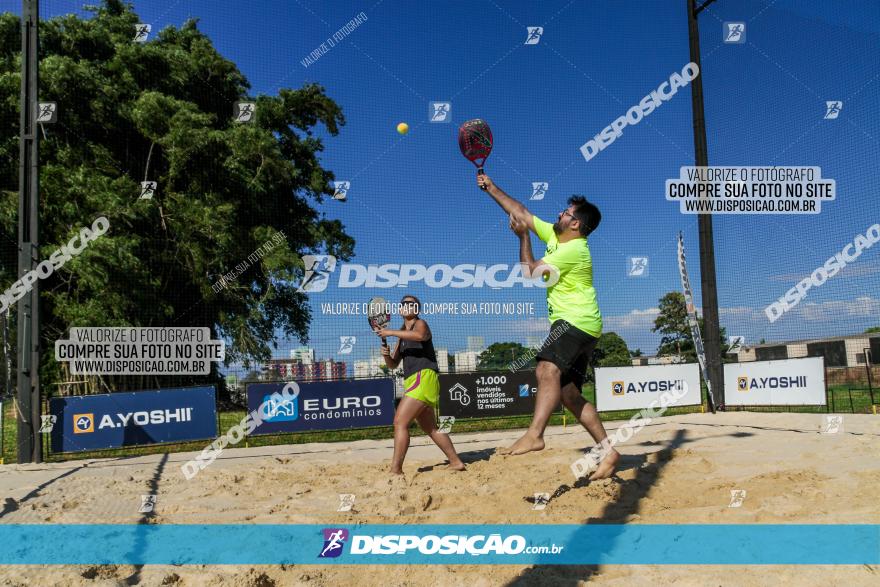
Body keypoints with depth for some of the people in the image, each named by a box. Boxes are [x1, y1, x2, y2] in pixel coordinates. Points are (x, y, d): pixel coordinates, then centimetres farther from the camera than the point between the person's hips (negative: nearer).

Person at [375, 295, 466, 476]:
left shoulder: (420, 323, 0)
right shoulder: (402, 334, 24)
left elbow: (420, 335, -28)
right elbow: (393, 364, 20)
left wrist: (391, 332, -27)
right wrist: (386, 355, -2)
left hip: (423, 376, -10)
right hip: (413, 381, 10)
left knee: (400, 422, -17)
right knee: (430, 428, 16)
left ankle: (396, 470, -18)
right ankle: (455, 462, 24)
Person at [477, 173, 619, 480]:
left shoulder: (573, 249, -14)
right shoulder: (555, 236, 13)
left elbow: (531, 272, -12)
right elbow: (521, 213, 19)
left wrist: (523, 236, -2)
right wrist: (491, 187, 20)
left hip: (577, 322, -10)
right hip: (573, 323, 10)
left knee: (548, 369, -33)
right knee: (569, 394, 6)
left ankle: (534, 434, -50)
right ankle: (607, 450, 8)